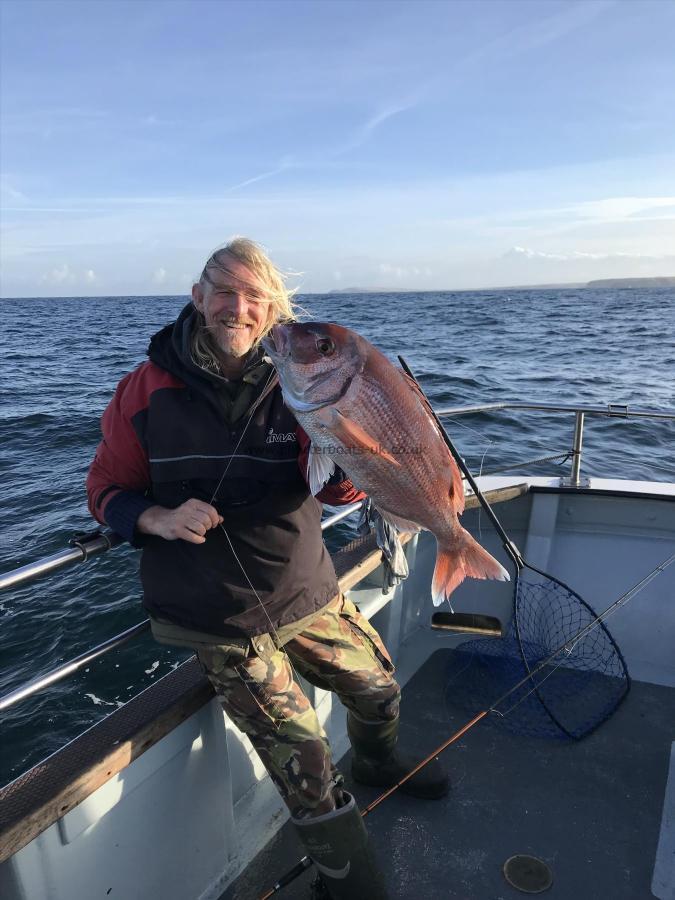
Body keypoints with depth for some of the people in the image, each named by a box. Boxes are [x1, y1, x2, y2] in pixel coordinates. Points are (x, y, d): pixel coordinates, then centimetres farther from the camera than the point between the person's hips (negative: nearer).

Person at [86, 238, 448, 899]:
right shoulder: (148, 388, -8)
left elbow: (341, 491, -13)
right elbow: (107, 490, 0)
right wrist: (161, 518, -21)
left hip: (309, 594, 3)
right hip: (219, 618, -2)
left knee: (379, 689, 17)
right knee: (301, 754, -1)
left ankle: (377, 763, 55)